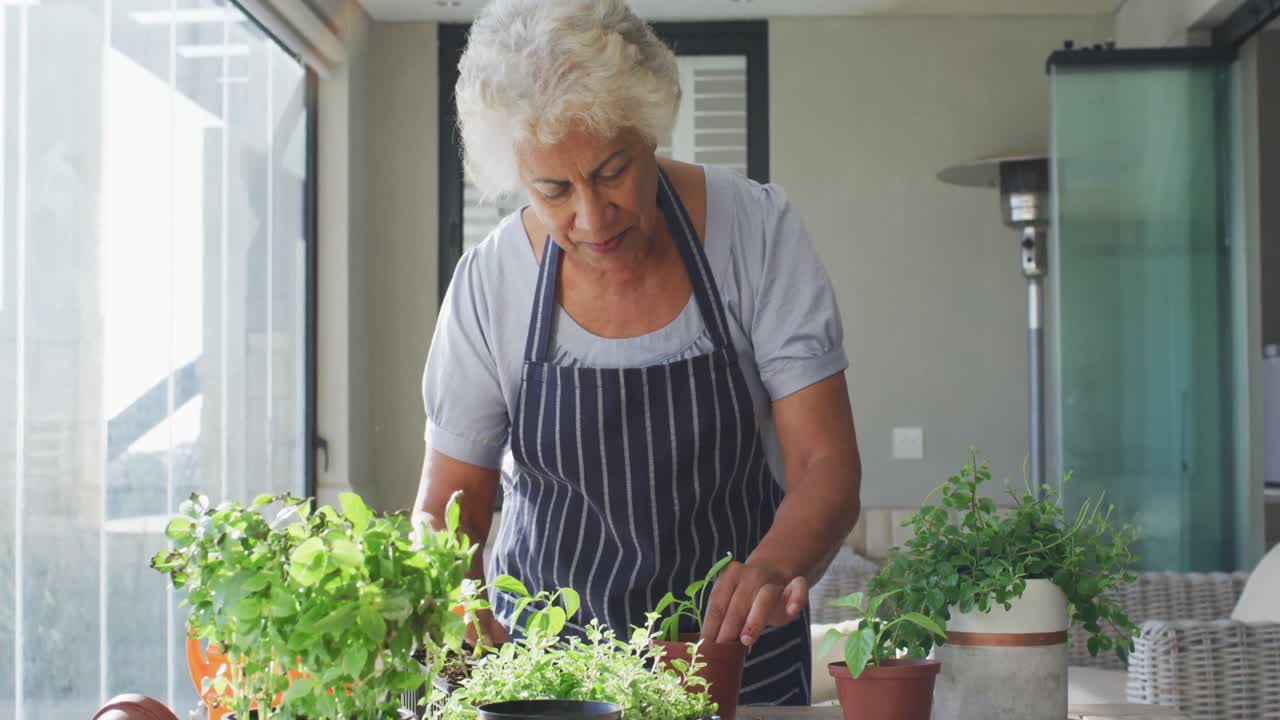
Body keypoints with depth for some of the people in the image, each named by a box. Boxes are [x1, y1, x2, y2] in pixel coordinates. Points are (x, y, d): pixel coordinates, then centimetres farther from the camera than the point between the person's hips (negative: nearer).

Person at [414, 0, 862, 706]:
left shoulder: (756, 230, -11)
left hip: (734, 643, 0)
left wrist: (774, 567, -34)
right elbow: (447, 508, -2)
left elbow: (826, 466, -13)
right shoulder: (489, 282, -9)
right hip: (544, 649, 0)